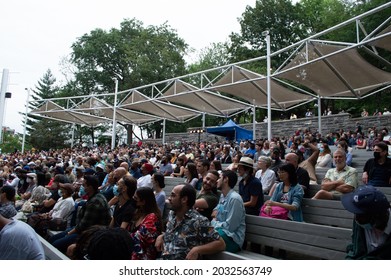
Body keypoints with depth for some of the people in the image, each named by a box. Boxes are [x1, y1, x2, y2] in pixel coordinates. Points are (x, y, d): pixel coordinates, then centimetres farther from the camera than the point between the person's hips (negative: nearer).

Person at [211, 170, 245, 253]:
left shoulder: (234, 198, -17)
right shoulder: (222, 196, 12)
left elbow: (230, 227, -20)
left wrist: (214, 223, -6)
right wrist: (215, 211, 2)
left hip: (233, 239, -8)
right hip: (222, 232, 8)